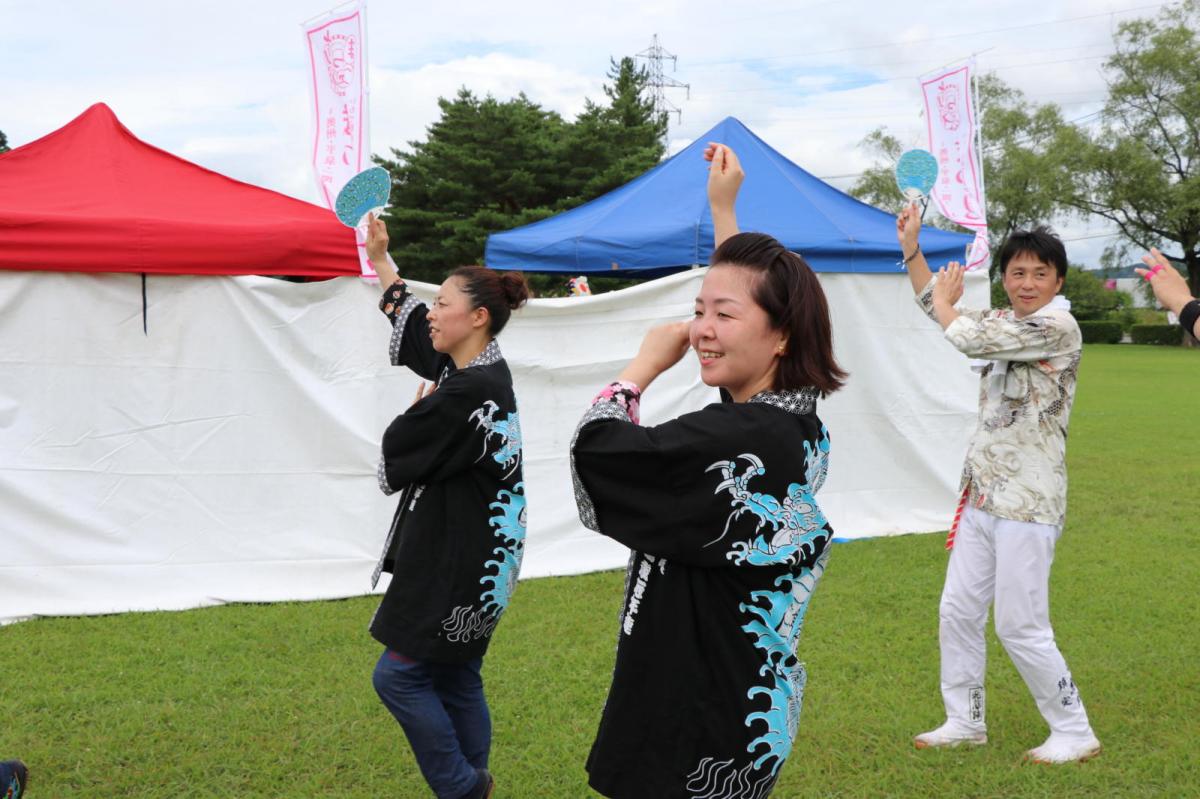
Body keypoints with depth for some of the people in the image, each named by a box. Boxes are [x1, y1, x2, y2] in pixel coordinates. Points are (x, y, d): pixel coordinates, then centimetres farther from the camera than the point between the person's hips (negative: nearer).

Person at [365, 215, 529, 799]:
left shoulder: (469, 390, -22)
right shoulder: (475, 368, 6)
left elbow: (397, 451, -14)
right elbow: (408, 320, 22)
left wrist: (420, 406, 4)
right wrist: (379, 259, 27)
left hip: (456, 561, -9)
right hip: (468, 553, 9)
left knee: (399, 674, -2)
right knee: (456, 680, 15)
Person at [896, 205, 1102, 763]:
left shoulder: (1058, 328, -14)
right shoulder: (1006, 322, 12)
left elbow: (970, 338, -18)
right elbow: (943, 313, 24)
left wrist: (945, 302, 2)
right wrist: (912, 247, 14)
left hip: (1027, 503, -8)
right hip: (981, 495, 9)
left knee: (1021, 628, -5)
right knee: (958, 613, 12)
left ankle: (1075, 733, 12)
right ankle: (966, 722, 26)